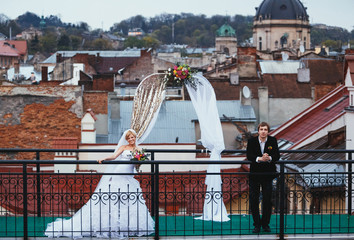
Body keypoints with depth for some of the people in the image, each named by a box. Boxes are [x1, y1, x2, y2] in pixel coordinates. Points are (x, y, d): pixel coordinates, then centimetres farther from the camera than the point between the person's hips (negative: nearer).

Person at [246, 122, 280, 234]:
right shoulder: (252, 141, -3)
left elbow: (277, 156, -6)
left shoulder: (273, 141, -1)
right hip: (255, 173, 0)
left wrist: (269, 158, -27)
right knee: (254, 199, 1)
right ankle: (257, 224, 11)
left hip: (268, 174, 0)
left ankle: (265, 224, 15)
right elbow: (249, 156, -12)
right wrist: (260, 159, -29)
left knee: (267, 199, 2)